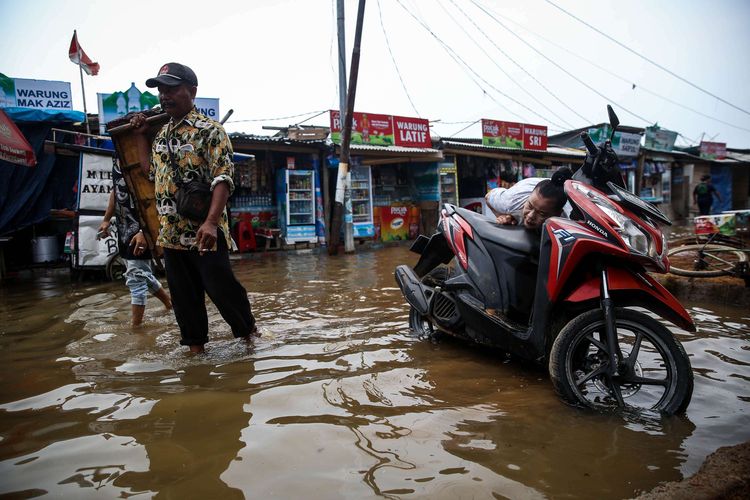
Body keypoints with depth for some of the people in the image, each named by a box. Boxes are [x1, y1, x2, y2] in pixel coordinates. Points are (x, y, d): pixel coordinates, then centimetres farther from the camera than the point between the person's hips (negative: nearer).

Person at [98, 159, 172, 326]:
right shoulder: (117, 158, 9)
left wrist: (145, 231, -25)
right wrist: (106, 220, 20)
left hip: (140, 228, -9)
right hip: (124, 228, 9)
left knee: (136, 278, -4)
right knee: (143, 274, 19)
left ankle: (135, 327, 6)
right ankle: (169, 302, 38)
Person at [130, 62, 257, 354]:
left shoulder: (209, 130, -8)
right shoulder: (161, 134, 15)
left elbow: (223, 179, -18)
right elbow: (151, 171, 29)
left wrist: (211, 222, -31)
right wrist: (140, 136, 19)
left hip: (203, 232, -7)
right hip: (170, 232, 7)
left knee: (221, 287, -1)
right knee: (184, 296, 11)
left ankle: (249, 333, 22)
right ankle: (196, 347, 25)